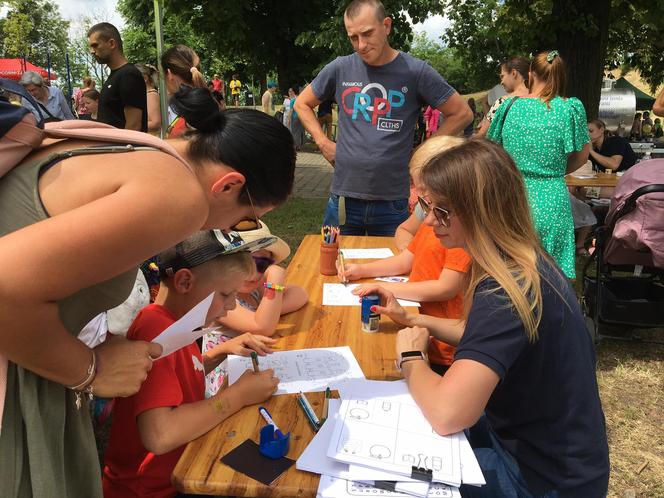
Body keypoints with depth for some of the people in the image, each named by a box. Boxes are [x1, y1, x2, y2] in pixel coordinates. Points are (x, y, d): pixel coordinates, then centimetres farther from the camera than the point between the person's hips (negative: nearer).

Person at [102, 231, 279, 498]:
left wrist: (222, 351, 2)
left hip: (181, 468, 8)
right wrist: (239, 395, -24)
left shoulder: (173, 322, 1)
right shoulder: (156, 330, -26)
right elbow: (158, 435, -35)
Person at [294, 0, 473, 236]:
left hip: (393, 201, -1)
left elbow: (461, 114, 2)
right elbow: (302, 104, 15)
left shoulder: (415, 71, -5)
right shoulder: (340, 68, 1)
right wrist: (324, 144, 4)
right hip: (343, 198, 2)